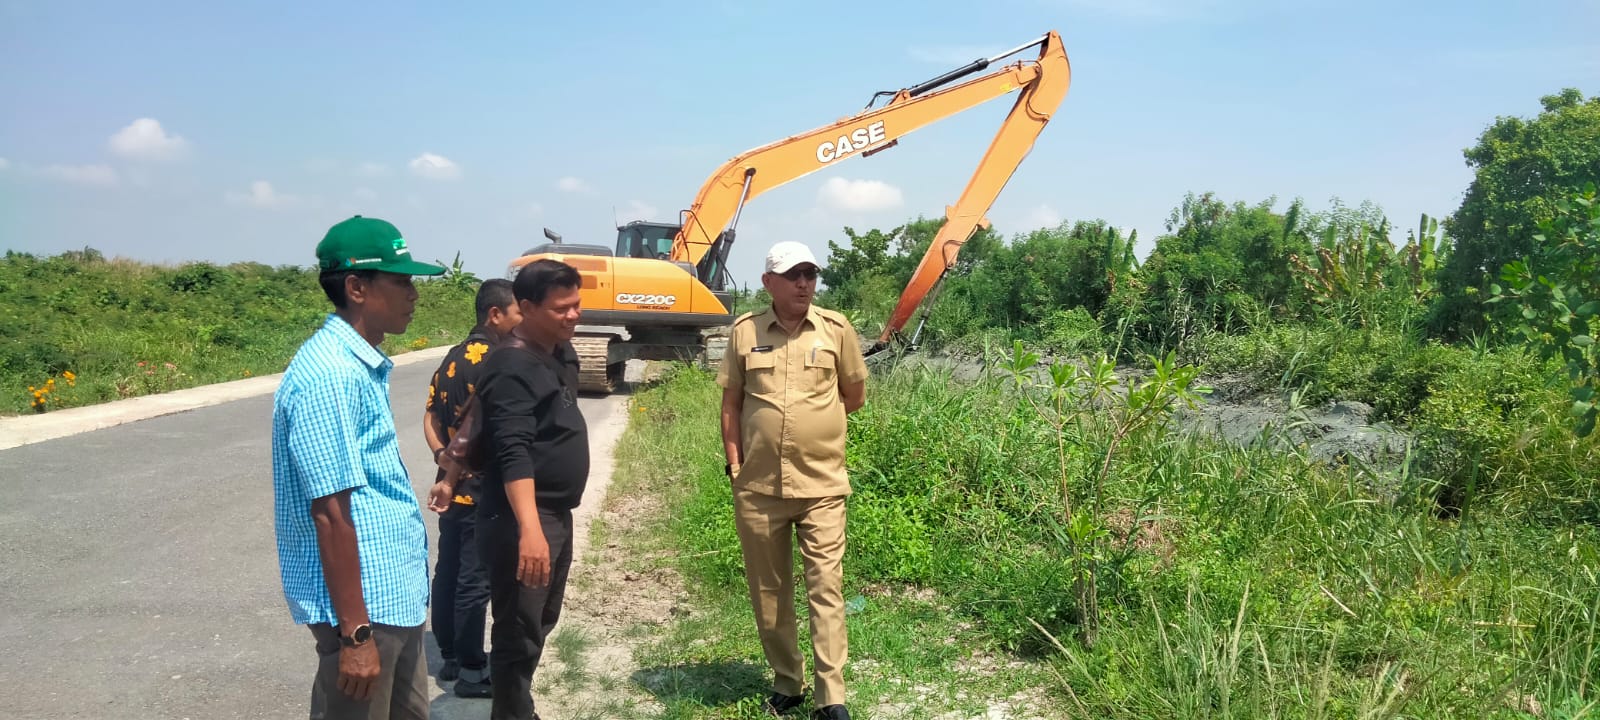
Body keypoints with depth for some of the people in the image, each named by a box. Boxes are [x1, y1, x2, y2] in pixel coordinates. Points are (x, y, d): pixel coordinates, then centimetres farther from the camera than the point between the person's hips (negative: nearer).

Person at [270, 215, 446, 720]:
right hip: (363, 603, -9)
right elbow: (331, 511, -22)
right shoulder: (329, 374, -20)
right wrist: (355, 631, -21)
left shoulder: (362, 363, 9)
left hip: (394, 594, 9)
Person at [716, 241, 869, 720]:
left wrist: (814, 423, 10)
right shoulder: (745, 331, 2)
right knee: (768, 593, 11)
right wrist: (735, 466, 1)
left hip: (822, 487, -1)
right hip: (758, 488, 2)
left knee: (826, 589, -3)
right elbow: (731, 404, 6)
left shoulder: (837, 329, 0)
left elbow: (854, 396, 11)